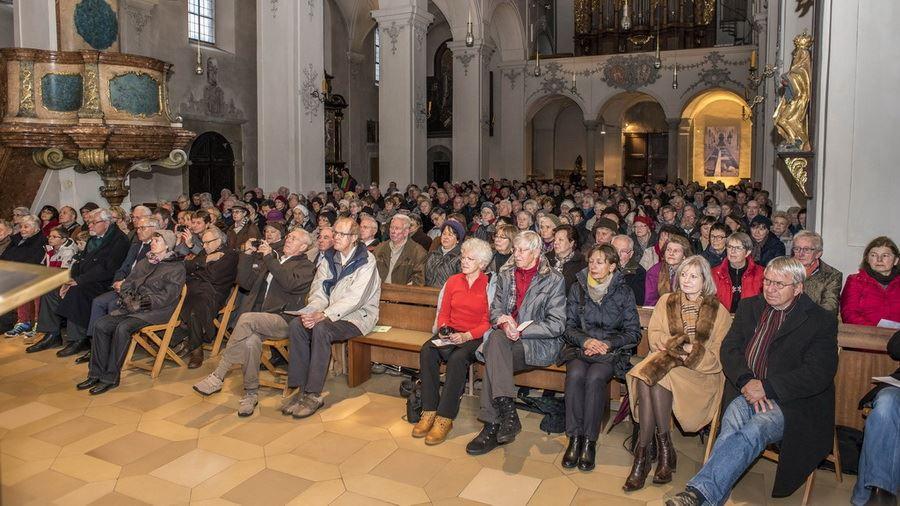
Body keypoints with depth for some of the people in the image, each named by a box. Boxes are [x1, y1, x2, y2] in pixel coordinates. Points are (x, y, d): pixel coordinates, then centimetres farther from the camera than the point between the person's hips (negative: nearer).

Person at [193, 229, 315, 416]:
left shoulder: (306, 266, 9)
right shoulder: (271, 260, 29)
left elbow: (290, 283, -12)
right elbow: (245, 283, 21)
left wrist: (269, 258, -8)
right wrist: (248, 255, 10)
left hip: (281, 319, -4)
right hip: (256, 320, 5)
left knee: (246, 319, -32)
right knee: (251, 341, -30)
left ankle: (218, 376, -26)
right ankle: (251, 393, -15)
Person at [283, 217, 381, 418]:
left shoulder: (366, 261, -10)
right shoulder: (329, 259, 12)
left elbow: (355, 299, -19)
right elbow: (319, 292, 5)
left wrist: (324, 315, -27)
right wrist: (311, 312, -17)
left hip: (358, 315, -6)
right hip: (331, 314, 6)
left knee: (321, 329, -32)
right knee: (296, 324, -18)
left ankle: (314, 394, -25)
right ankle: (300, 388, -15)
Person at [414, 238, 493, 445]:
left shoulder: (488, 285, -3)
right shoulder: (453, 281, 14)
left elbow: (488, 322, -6)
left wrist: (466, 335, -19)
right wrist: (443, 329, -4)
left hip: (475, 337, -4)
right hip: (450, 334, 5)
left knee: (457, 358, -35)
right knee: (427, 351, -26)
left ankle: (445, 419, -27)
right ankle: (429, 412, -22)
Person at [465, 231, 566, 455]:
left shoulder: (554, 280, 0)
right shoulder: (505, 275, 15)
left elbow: (557, 325, -7)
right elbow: (495, 309, 12)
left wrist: (520, 330, -16)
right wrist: (503, 323, -13)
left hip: (540, 343, -4)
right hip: (505, 336, 4)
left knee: (493, 357, -30)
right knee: (496, 338, -32)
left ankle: (492, 426, -28)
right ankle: (507, 414, -36)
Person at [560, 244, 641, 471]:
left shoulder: (623, 292, 5)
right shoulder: (577, 288, 10)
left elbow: (633, 333, 3)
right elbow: (568, 326, 8)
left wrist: (608, 344, -12)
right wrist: (585, 340, -12)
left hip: (612, 350, -1)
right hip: (580, 346, 2)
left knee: (595, 377, -33)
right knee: (575, 375, -31)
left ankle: (589, 440, -24)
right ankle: (574, 438, -24)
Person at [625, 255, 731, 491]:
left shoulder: (718, 310, 9)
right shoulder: (666, 301, 16)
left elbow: (719, 353, 3)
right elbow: (654, 335, 7)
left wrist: (694, 352, -14)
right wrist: (680, 345, -11)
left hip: (701, 372, -2)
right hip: (667, 358, 3)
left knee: (655, 377, -33)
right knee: (646, 375, -34)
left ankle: (643, 451, -23)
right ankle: (664, 448, -24)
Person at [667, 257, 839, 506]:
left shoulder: (822, 321, 1)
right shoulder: (750, 307, 16)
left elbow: (819, 374, -9)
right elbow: (729, 347, 9)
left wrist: (766, 387, -17)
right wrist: (746, 380, -12)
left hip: (791, 402, -3)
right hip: (747, 391, 4)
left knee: (753, 430, -33)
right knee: (732, 421, -31)